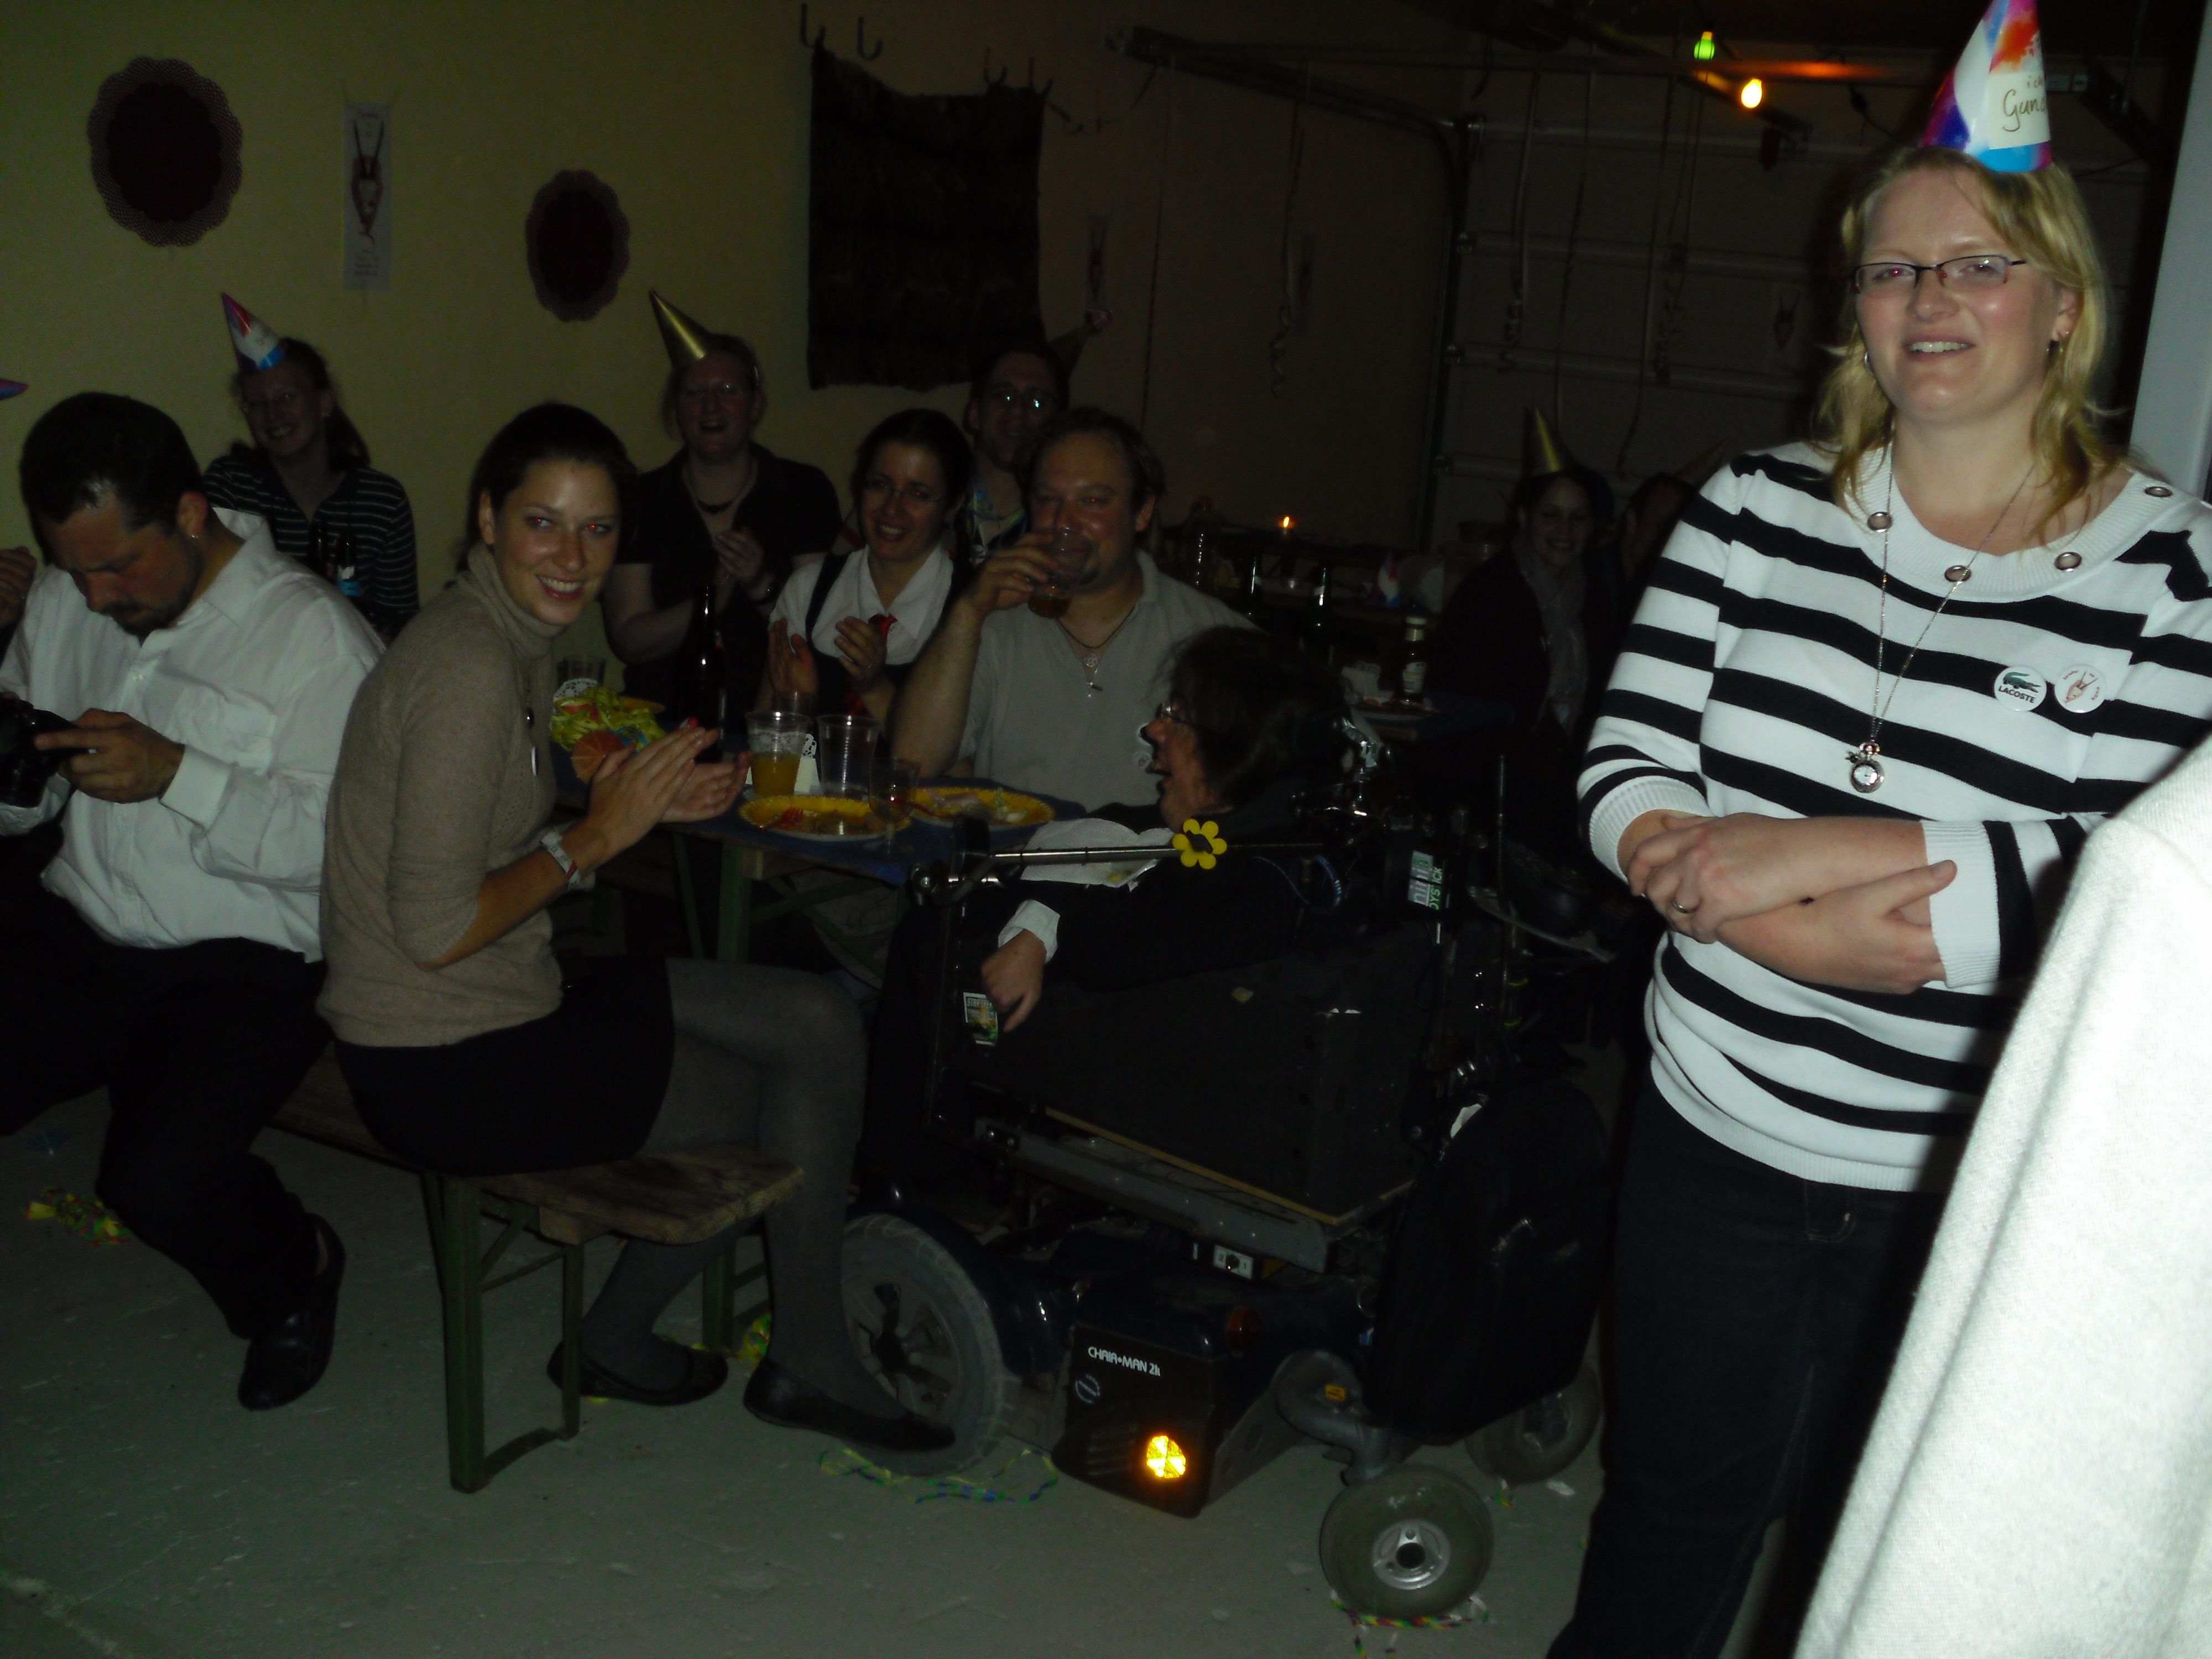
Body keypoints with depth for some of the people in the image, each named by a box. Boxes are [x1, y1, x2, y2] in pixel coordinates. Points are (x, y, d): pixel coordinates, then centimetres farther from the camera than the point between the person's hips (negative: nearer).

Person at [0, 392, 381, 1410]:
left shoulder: (314, 633, -10)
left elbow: (333, 844, -18)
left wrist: (175, 773, -25)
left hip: (243, 960, -5)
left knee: (157, 1179, -26)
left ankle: (292, 1272, 9)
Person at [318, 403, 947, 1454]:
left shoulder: (522, 638, 8)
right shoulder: (469, 670, -22)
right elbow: (435, 926, -25)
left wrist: (645, 804, 2)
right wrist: (600, 833, -16)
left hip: (512, 1004, 9)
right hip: (448, 1069, -9)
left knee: (821, 1025, 4)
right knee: (778, 1116, 2)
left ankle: (809, 1360, 14)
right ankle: (615, 1343, 24)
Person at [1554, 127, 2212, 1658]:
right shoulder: (1758, 510, 0)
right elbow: (1626, 782, -5)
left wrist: (1811, 853, -22)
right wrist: (1811, 939, -21)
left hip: (1973, 1202, -2)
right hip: (1714, 1141, 2)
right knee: (1666, 1529, 19)